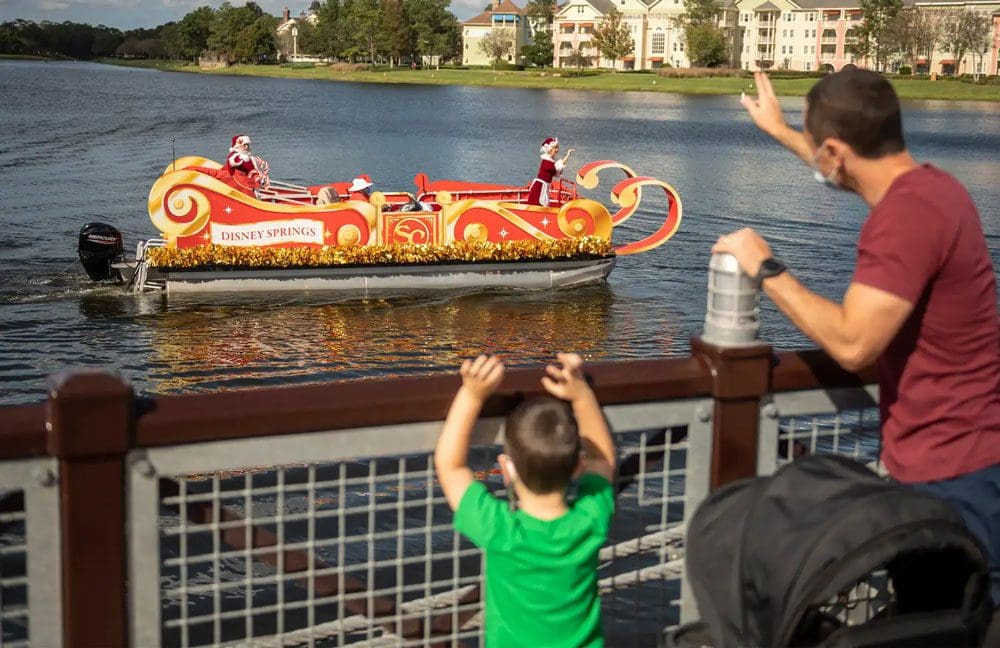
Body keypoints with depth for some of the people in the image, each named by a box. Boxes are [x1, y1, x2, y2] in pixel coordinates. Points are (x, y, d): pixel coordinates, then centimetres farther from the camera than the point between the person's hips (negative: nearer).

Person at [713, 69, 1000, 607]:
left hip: (951, 472, -10)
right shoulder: (928, 184, 7)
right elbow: (851, 169, 31)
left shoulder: (906, 215, -25)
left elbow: (853, 344, -30)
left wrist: (767, 271, -17)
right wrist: (781, 131, 42)